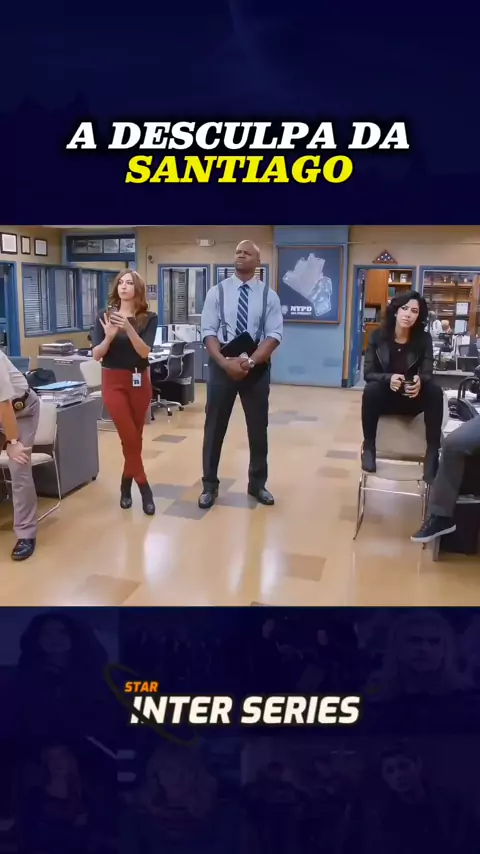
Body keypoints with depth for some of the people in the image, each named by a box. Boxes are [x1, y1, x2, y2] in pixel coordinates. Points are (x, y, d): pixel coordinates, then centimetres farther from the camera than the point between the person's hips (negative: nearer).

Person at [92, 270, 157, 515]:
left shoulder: (149, 318, -2)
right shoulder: (105, 316, 0)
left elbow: (145, 351, -15)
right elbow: (96, 355, -4)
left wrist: (128, 328, -29)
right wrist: (109, 336, -23)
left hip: (139, 381, 1)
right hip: (113, 382, -1)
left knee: (135, 436, 9)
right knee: (129, 437, -7)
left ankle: (126, 484, 28)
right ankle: (144, 488, 7)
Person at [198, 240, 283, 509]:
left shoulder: (269, 295, 1)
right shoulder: (217, 292, 0)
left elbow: (274, 335, -6)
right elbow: (209, 333, -5)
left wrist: (250, 361, -20)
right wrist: (226, 363, -19)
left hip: (257, 368, 1)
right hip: (221, 367, 0)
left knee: (258, 429, 11)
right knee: (214, 428, 7)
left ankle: (258, 484, 29)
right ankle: (210, 486, 21)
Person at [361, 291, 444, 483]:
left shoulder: (424, 339, -4)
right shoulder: (377, 336, -7)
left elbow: (427, 374, -11)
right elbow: (368, 374, -12)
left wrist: (420, 381, -37)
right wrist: (388, 378, -34)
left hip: (411, 399, 1)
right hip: (384, 397, -1)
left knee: (435, 391, -29)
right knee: (370, 390, -34)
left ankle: (432, 452, -26)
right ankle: (369, 445, -21)